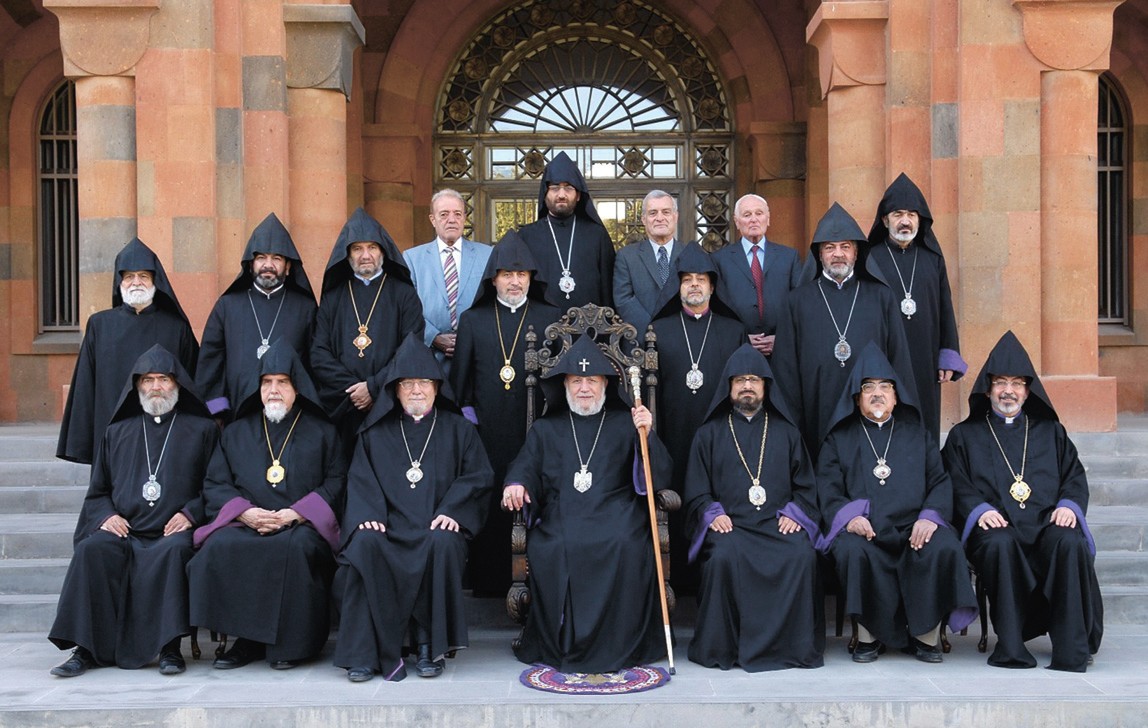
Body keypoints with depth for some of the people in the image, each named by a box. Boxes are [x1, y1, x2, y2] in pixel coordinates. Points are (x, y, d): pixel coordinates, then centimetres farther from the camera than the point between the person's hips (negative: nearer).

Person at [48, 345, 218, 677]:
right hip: (123, 533, 3)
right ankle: (87, 648, -23)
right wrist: (106, 515, 0)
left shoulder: (201, 429, 14)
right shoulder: (118, 432, 22)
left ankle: (170, 647, -28)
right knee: (93, 548, -29)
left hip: (172, 535, -3)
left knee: (174, 550, -36)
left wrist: (190, 513, -11)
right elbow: (97, 491, 22)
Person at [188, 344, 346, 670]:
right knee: (219, 546, -30)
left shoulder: (322, 432, 15)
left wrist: (296, 513, -11)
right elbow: (214, 484, 13)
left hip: (302, 525, -2)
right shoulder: (236, 432, 22)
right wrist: (244, 512, -8)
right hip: (245, 524, 3)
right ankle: (246, 640, -18)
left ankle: (290, 643, -21)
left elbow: (336, 482, 4)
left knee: (297, 548, -37)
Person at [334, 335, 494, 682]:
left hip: (435, 526, -1)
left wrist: (452, 510, -12)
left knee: (443, 545, -35)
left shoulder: (457, 428, 15)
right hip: (387, 523, 1)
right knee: (363, 545, -32)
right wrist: (368, 514, -13)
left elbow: (480, 475, 5)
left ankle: (430, 648, -22)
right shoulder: (376, 431, 18)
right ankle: (365, 652, -27)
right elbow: (360, 478, 7)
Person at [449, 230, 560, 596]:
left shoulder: (551, 319, 9)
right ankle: (488, 587, 13)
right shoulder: (473, 320, 11)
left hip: (536, 433, -1)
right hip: (488, 434, 1)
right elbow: (460, 376, 12)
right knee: (489, 513, 3)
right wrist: (465, 415, 4)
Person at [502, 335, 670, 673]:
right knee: (550, 550, -30)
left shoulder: (625, 424, 16)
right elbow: (524, 467, 14)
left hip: (614, 515, -1)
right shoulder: (546, 429, 23)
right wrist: (515, 484, -10)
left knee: (626, 546, -32)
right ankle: (560, 645, -12)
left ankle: (617, 646, -17)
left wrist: (646, 435, -10)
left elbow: (660, 476, 7)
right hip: (560, 517, 1)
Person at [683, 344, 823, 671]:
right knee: (725, 557, -34)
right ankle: (720, 647, -20)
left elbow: (805, 485, 16)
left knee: (802, 556, -30)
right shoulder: (709, 435, 17)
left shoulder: (786, 432, 21)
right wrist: (713, 514, -9)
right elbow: (696, 492, 11)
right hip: (728, 524, -1)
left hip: (779, 522, 1)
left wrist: (793, 512, -3)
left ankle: (795, 645, -16)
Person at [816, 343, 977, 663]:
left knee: (944, 547, -30)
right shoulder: (840, 439, 18)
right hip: (863, 531, -1)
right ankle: (868, 634, -17)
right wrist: (849, 516, -16)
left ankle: (927, 634, -14)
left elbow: (940, 481, 11)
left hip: (913, 528, 1)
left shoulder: (916, 433, 22)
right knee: (851, 551, -35)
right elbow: (828, 490, 6)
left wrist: (929, 516, -10)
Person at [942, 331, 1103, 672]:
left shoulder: (1050, 430, 28)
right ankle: (1010, 647, -34)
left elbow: (1075, 474, 18)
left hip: (1047, 523, 2)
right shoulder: (964, 434, 21)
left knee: (1070, 542, -34)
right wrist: (978, 508, -12)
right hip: (996, 526, -1)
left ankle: (1072, 650, -30)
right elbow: (956, 484, 8)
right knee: (1000, 543, -37)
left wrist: (1069, 504, -4)